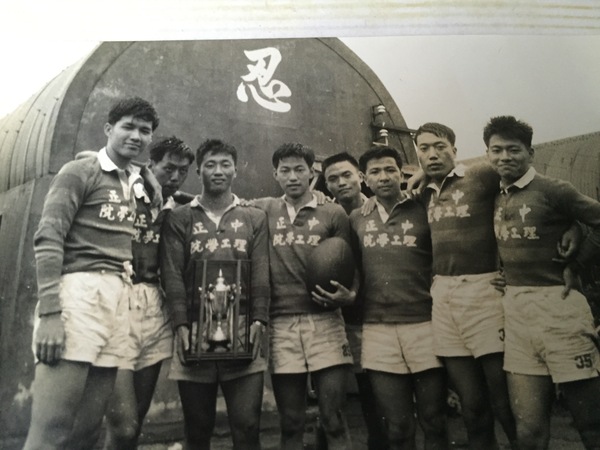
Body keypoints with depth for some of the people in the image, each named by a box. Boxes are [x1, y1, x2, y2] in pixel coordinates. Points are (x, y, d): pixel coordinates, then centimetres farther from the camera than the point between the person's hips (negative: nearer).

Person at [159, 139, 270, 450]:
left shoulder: (254, 218, 12)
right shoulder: (179, 219, 10)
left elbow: (261, 274, 4)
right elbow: (172, 275, 1)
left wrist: (258, 321, -7)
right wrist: (181, 325, -10)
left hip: (242, 332, 0)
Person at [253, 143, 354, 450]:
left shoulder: (333, 214, 7)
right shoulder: (263, 210, 10)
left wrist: (348, 294, -12)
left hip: (325, 323, -1)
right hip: (280, 325, 1)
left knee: (333, 419, 2)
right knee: (290, 423, 10)